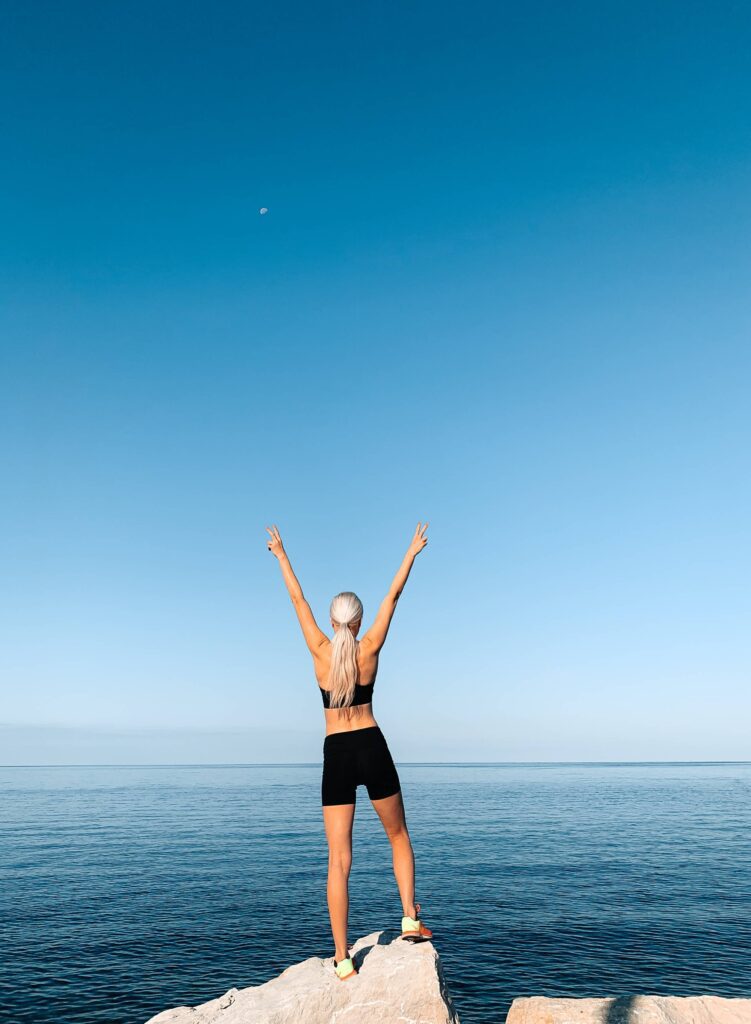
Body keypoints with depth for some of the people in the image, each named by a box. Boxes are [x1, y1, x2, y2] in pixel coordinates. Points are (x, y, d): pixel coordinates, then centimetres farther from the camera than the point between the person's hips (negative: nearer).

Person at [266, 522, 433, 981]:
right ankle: (411, 919, 17)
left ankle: (342, 959, 5)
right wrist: (412, 553, 12)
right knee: (398, 835, 22)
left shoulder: (320, 650, -2)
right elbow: (393, 596, 3)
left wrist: (281, 555, 16)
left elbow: (298, 599, 7)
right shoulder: (369, 649, -3)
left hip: (336, 754, 0)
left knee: (339, 860, 4)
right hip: (371, 748, 0)